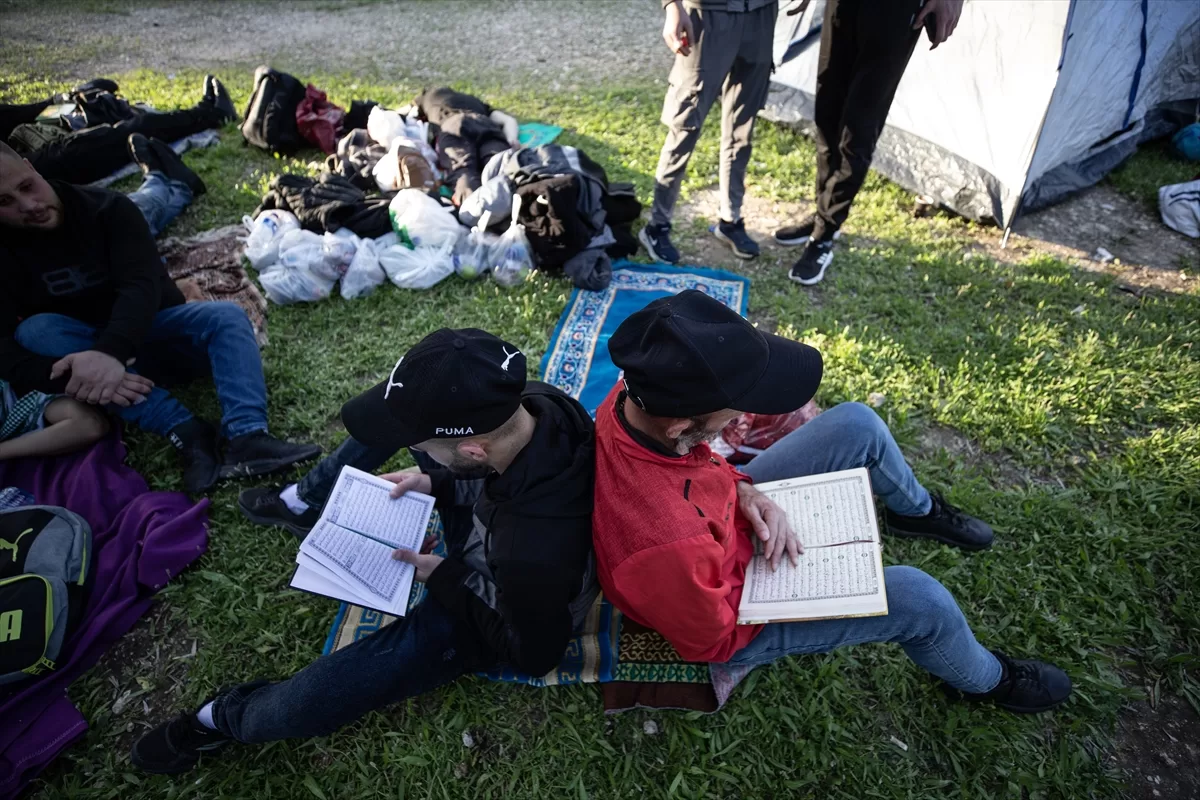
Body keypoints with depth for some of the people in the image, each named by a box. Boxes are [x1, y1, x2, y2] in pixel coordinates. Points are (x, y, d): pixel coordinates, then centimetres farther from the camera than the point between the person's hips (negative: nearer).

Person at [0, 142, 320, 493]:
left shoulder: (109, 209, -11)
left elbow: (142, 285, -27)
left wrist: (111, 351, -45)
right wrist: (68, 376, -41)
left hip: (152, 328, 0)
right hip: (78, 348, 1)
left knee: (227, 317, -27)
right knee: (35, 330, -30)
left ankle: (247, 439, -51)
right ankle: (184, 431, -44)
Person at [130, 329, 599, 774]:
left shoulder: (532, 554, -47)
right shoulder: (532, 402, -27)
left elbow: (535, 654, -23)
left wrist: (446, 579, -18)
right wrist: (438, 483, -12)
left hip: (479, 603, -6)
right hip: (488, 526, 7)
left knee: (310, 701, -11)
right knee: (405, 414, 4)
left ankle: (228, 718, 27)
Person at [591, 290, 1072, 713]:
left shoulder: (642, 393, -26)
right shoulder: (664, 546, -46)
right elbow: (714, 641, -23)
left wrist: (743, 491, -16)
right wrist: (774, 562, -14)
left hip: (730, 517, 7)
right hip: (734, 620, -6)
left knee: (857, 425, 2)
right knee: (919, 598, -10)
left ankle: (915, 511, 36)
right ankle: (983, 680, 29)